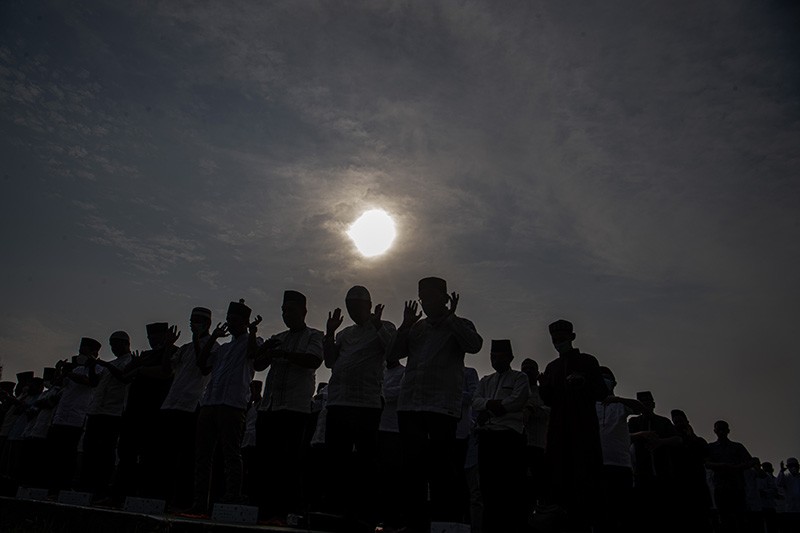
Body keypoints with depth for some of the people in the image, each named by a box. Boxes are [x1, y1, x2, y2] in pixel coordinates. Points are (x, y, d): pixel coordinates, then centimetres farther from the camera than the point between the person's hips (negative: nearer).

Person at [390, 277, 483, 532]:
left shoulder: (460, 326, 8)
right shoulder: (416, 327, 20)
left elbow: (474, 345, -12)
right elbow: (395, 352, 12)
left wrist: (450, 317, -11)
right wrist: (405, 325, 2)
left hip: (442, 408, -5)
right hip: (409, 407, 5)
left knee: (441, 471, -5)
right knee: (412, 468, 10)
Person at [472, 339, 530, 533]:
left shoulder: (519, 378, 8)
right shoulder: (485, 381, 23)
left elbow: (517, 400, -9)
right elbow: (476, 402, 8)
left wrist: (489, 407, -6)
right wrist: (493, 404, -11)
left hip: (509, 435, -5)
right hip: (487, 435, 5)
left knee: (510, 484, -4)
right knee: (488, 482, 6)